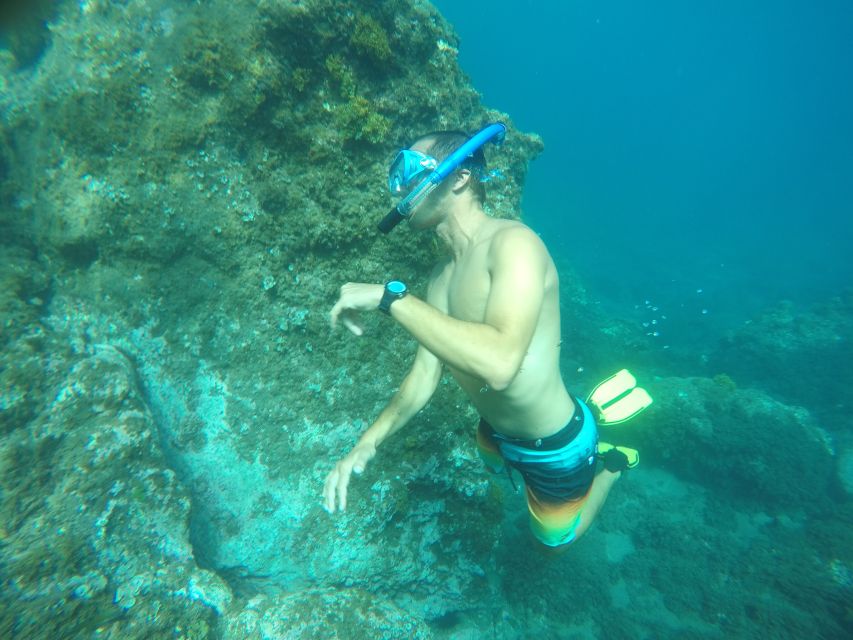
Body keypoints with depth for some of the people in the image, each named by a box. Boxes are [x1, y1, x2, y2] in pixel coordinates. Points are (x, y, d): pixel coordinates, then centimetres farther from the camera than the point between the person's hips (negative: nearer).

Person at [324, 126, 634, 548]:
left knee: (553, 540, 23)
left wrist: (388, 296, -40)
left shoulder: (513, 242, -30)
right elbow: (425, 373, -3)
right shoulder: (442, 274, -5)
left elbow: (499, 363, -45)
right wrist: (368, 442, -14)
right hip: (496, 432, 7)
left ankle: (613, 461, 39)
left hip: (555, 446, -7)